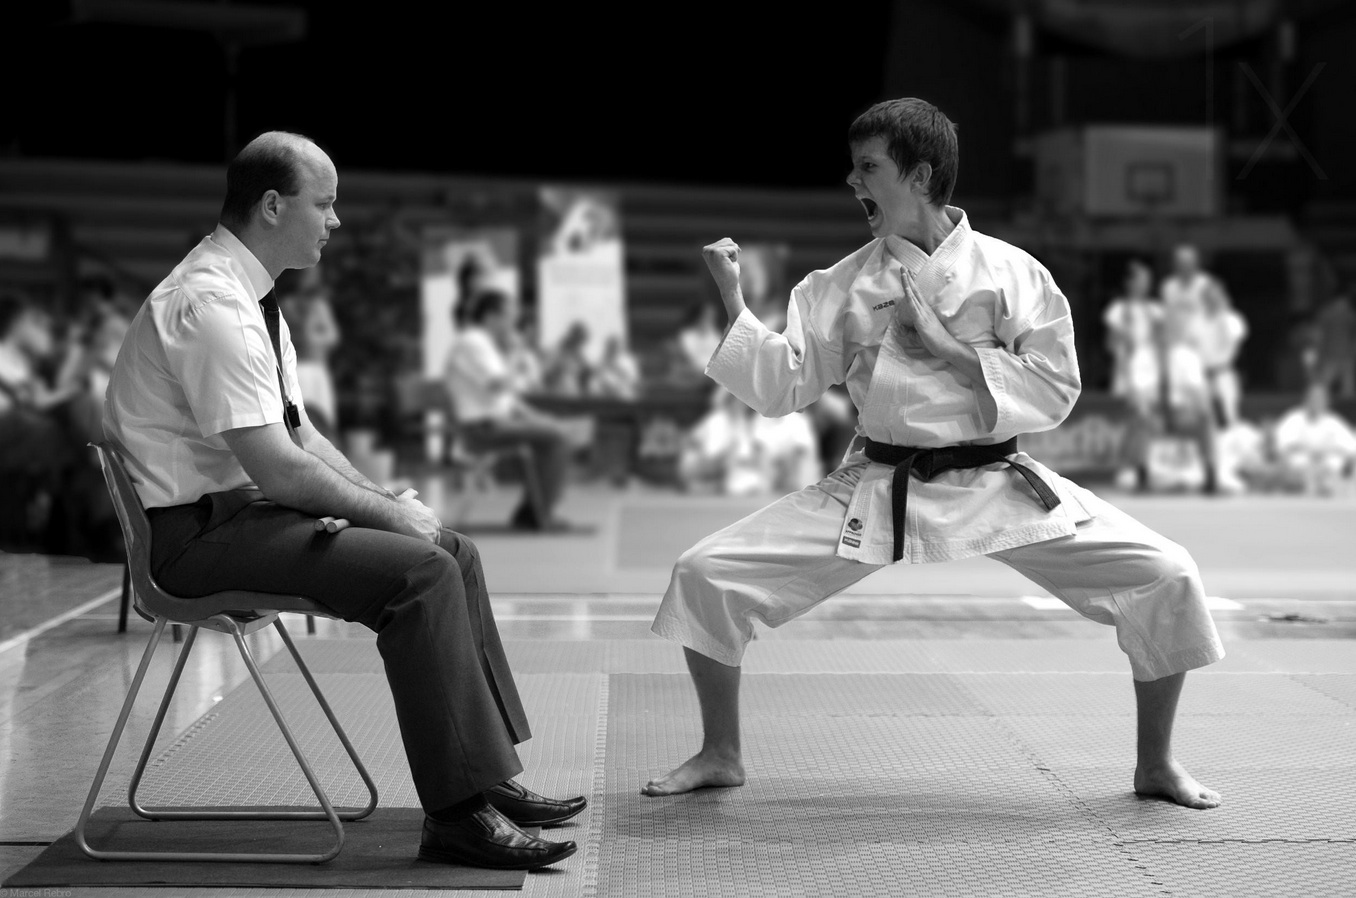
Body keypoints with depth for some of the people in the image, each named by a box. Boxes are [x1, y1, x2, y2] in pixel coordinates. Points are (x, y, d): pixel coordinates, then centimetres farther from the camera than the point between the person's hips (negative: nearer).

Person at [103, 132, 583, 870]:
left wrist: (388, 500, 4)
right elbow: (277, 469, -25)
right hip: (194, 533, -10)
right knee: (420, 571, -23)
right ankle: (457, 813, -16)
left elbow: (297, 432, 17)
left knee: (453, 553, 5)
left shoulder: (250, 295, 11)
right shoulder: (211, 303, -21)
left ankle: (487, 780, 6)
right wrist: (389, 511, -13)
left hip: (239, 507, 10)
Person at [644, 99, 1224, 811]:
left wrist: (955, 350, -16)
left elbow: (1057, 390, -6)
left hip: (996, 483, -1)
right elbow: (779, 388, 1)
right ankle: (720, 754, 13)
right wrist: (732, 302, -9)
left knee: (1166, 577, -14)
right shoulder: (844, 285, 1)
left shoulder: (1010, 271, -4)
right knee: (704, 575, -11)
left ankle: (1155, 764, 11)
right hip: (877, 488, 1)